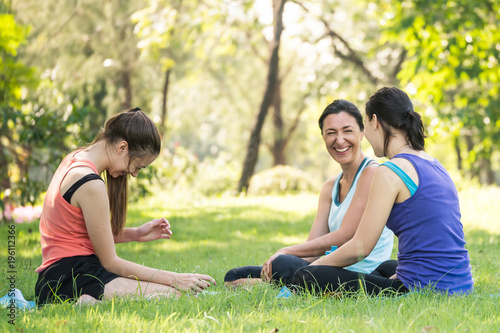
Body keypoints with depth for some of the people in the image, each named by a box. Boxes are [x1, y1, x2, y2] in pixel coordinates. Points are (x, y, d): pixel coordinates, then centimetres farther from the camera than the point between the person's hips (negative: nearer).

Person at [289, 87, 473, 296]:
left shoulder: (391, 172, -12)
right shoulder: (435, 165, 14)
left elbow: (360, 247, -9)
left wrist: (315, 266, 5)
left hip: (424, 292, -9)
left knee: (306, 278, -8)